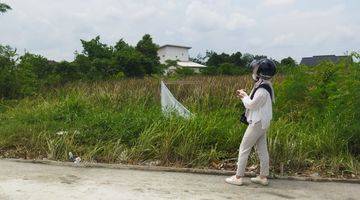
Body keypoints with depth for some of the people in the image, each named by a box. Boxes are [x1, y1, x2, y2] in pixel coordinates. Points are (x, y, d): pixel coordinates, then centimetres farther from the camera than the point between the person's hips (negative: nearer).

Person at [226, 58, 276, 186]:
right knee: (262, 149, 13)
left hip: (257, 123, -10)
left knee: (244, 148, -2)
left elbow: (251, 105, -19)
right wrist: (245, 96, 6)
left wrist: (244, 96, -3)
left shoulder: (263, 89, -23)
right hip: (261, 122, 10)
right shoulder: (266, 86, 9)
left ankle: (238, 177, 6)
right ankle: (263, 177, 22)